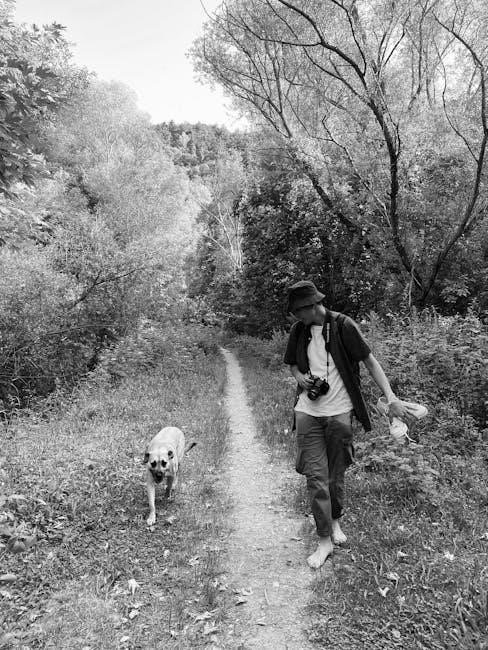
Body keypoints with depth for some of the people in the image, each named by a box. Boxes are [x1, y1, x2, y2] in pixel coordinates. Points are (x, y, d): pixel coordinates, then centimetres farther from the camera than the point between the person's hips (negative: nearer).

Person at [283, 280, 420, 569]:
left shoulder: (343, 326, -10)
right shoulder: (299, 330, 3)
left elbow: (370, 361, -7)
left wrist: (391, 398, -16)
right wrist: (301, 377, -5)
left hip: (339, 412, -2)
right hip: (308, 412, 3)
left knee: (336, 475, 11)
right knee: (316, 476, 0)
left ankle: (335, 521, 38)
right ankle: (325, 540, 14)